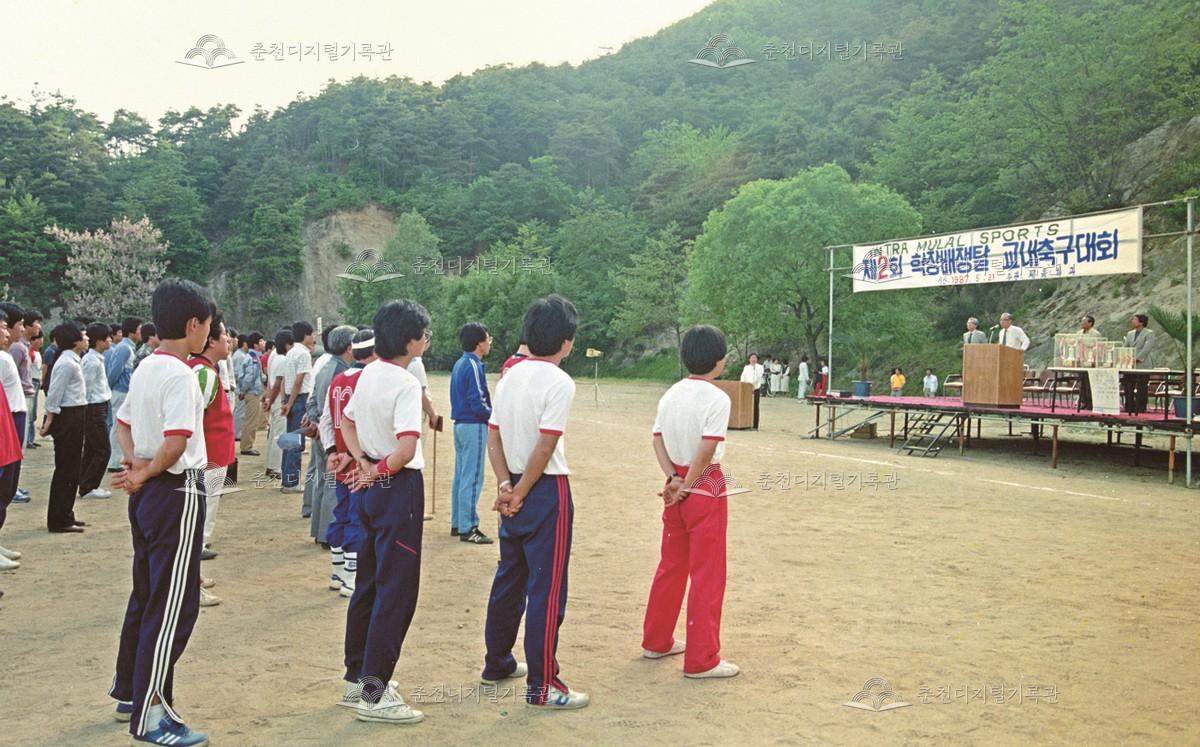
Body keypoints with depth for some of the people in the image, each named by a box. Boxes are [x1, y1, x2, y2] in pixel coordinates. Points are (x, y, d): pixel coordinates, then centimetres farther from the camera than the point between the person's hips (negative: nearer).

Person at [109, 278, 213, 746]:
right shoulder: (180, 376, -18)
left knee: (146, 595, 19)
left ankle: (128, 693, 31)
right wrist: (147, 474, -12)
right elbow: (176, 442, -28)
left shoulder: (145, 369, 10)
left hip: (148, 494, 10)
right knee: (173, 605, -4)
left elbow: (123, 422, 19)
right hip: (178, 493, -10)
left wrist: (134, 464, 4)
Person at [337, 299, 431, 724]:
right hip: (400, 488, -9)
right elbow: (406, 450, -29)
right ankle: (375, 693, 1)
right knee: (397, 590, -2)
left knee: (369, 582, 18)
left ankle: (356, 677, 28)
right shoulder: (406, 384, -20)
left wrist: (363, 462, 8)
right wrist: (382, 470, -11)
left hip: (373, 488, 9)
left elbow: (346, 422, 20)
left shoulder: (368, 374, 7)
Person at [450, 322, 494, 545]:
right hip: (474, 426, -10)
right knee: (472, 478, -5)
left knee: (461, 476, 15)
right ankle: (467, 528, -2)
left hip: (460, 424, 10)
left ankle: (457, 523, 22)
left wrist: (490, 413, 11)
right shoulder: (474, 365, -16)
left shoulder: (459, 364, 13)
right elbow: (477, 403, -21)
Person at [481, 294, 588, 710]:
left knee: (509, 579, 19)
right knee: (547, 589, -1)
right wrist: (519, 493, -10)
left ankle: (497, 664, 32)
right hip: (546, 490, -8)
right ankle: (541, 687, 5)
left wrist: (506, 485, -1)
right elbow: (545, 448, -19)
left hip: (516, 490, 8)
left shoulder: (510, 377, 8)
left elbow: (493, 436, 5)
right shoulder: (559, 383, -16)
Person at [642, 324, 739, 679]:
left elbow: (657, 439, 2)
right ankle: (702, 660, 6)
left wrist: (674, 479, -5)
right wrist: (688, 486, -11)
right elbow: (706, 450, -21)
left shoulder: (671, 394, 7)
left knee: (671, 566, 20)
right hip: (706, 488, -7)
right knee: (707, 576, 1)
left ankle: (656, 641, 30)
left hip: (676, 487, 7)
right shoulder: (717, 399, -15)